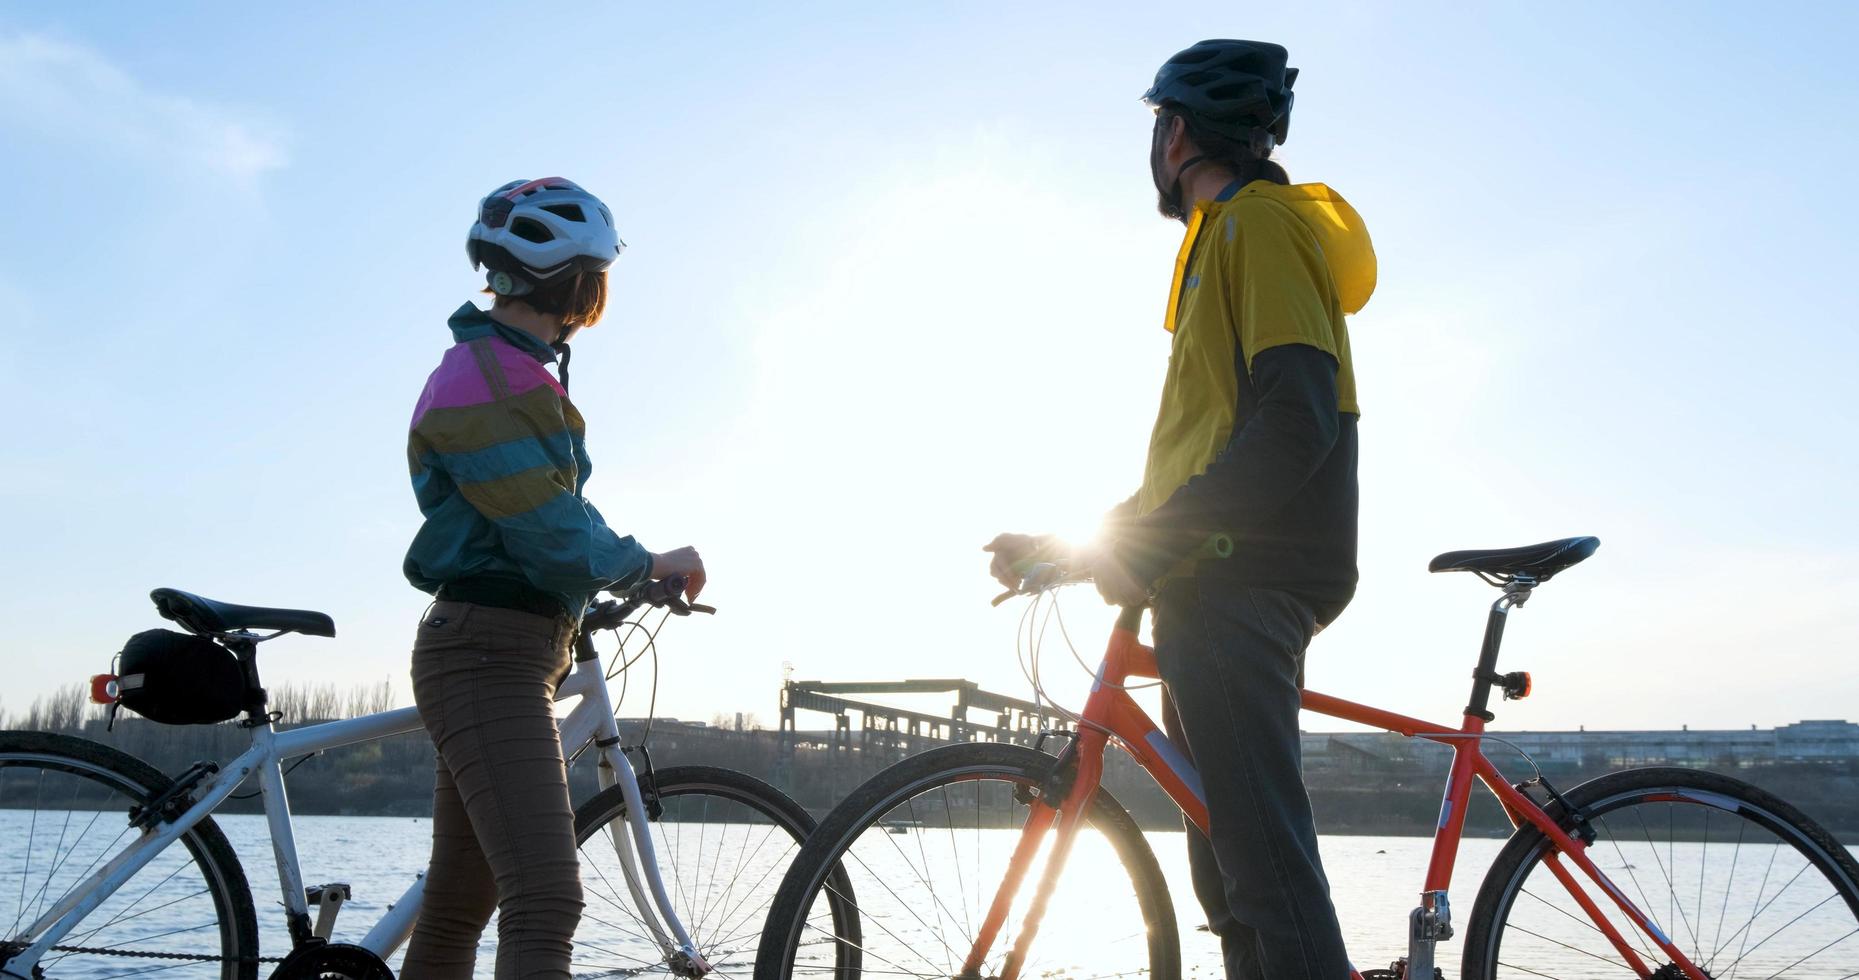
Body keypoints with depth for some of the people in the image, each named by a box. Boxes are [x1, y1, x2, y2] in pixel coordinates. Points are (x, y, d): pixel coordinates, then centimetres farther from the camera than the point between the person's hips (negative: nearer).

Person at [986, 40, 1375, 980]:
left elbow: (1299, 422, -20)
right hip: (1215, 578, 11)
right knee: (1231, 866, 12)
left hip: (1242, 576, -11)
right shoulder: (1225, 235, 26)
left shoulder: (1257, 223, -6)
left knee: (1263, 858, -13)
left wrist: (1154, 540, -21)